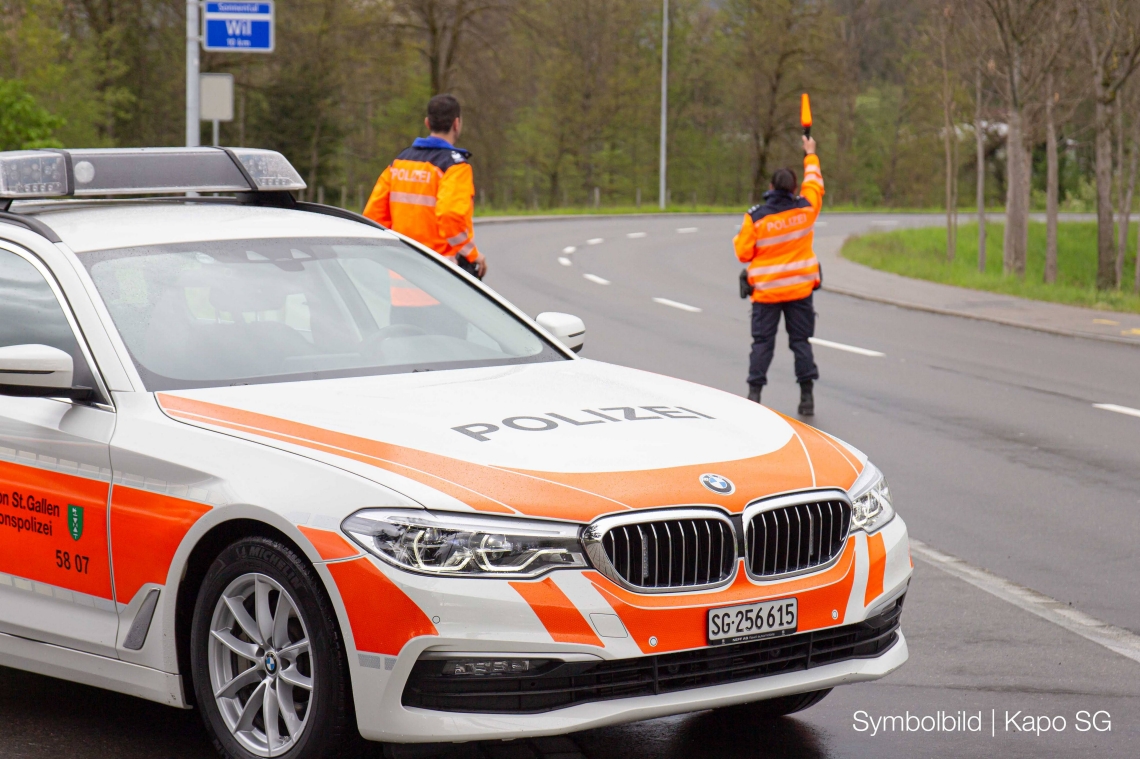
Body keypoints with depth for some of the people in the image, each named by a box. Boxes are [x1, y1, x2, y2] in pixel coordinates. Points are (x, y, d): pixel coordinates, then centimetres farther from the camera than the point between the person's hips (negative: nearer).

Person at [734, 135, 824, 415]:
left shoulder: (755, 217, -13)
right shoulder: (806, 208, -5)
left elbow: (743, 253, -9)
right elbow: (814, 184, 15)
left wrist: (739, 237, 13)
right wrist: (810, 155, 30)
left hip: (766, 290, -2)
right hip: (800, 288, 2)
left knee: (762, 342, 5)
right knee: (800, 341, 8)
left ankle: (754, 393, 2)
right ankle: (807, 397, 4)